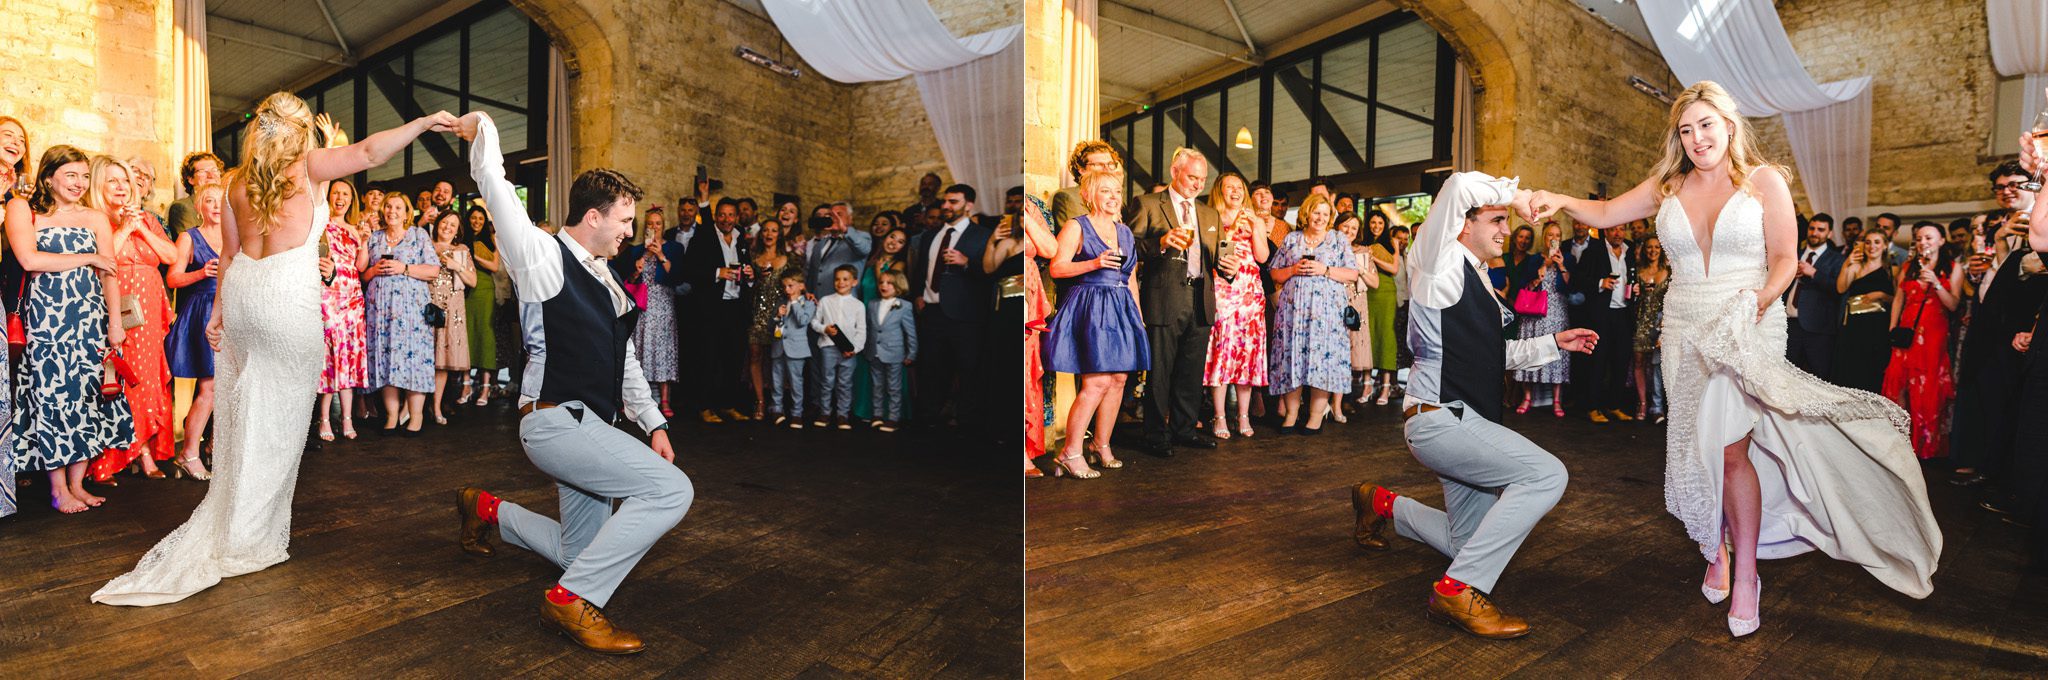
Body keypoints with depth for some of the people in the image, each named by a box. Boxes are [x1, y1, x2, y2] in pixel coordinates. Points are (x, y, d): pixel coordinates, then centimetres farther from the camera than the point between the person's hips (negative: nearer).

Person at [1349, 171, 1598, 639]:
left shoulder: (1477, 281, 19)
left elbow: (1498, 355, 30)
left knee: (1470, 543, 15)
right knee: (1546, 474, -24)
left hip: (1463, 421, 10)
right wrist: (1512, 192, -9)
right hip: (1437, 419, -10)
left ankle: (1382, 504, 35)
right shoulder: (1441, 261, -8)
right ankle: (1460, 589, -20)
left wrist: (1554, 343, 21)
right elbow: (1460, 186, -25)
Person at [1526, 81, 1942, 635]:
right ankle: (1717, 548, 21)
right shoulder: (1667, 187, 9)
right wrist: (1562, 202, -8)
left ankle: (1745, 576, -3)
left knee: (1728, 445, -13)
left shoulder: (1763, 180, 1)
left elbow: (1785, 257, -2)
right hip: (1685, 330, 4)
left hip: (1746, 327, -3)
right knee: (1697, 447, 5)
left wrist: (1764, 298, -20)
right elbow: (1606, 214, 10)